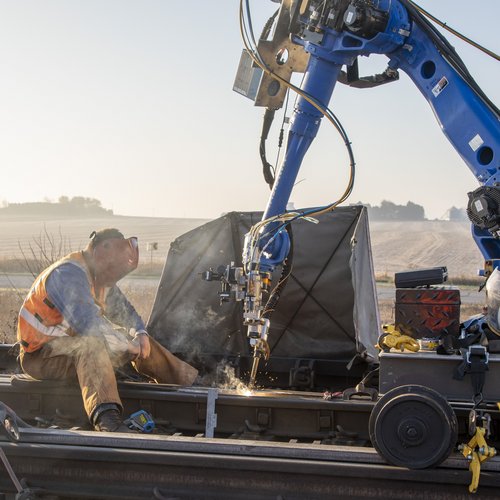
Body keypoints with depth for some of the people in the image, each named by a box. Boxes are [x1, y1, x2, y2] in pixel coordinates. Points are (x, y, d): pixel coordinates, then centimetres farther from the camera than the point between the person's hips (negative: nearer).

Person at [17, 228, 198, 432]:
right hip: (42, 355, -10)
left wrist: (139, 333, -1)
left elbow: (123, 310, 19)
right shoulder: (68, 274, -25)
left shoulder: (100, 277, 6)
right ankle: (107, 420, -57)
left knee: (138, 340, 7)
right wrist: (128, 346, -27)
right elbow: (87, 323, -37)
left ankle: (194, 382, 14)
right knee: (91, 345, -39)